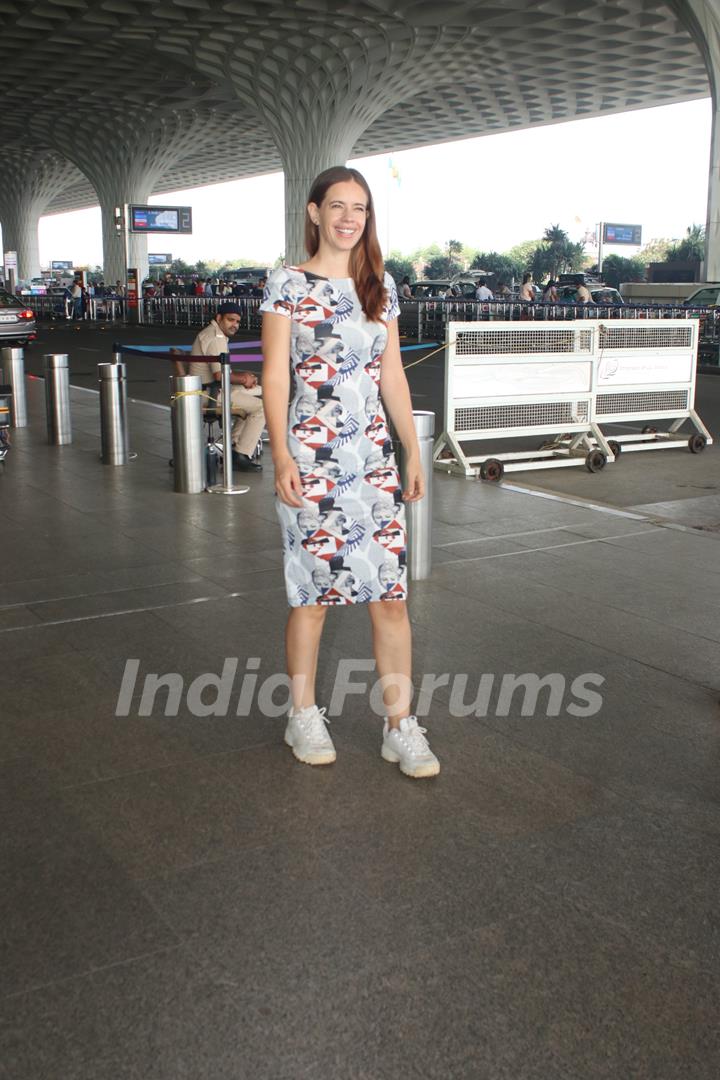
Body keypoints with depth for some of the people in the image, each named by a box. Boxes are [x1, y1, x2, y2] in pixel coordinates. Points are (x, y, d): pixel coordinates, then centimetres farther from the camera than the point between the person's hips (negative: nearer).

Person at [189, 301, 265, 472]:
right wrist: (243, 379, -8)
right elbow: (220, 375, -25)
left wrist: (243, 375, 7)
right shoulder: (215, 338, -18)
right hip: (208, 393, -11)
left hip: (213, 388, 11)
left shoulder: (216, 334, 16)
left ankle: (234, 445, 16)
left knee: (258, 392, 21)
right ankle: (241, 456, -13)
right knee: (261, 407, -15)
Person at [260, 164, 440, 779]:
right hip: (311, 459, -4)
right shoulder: (288, 285, -1)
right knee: (314, 593, 4)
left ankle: (401, 726, 11)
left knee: (391, 593, 1)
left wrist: (413, 453, 10)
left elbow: (392, 375, 14)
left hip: (374, 456, 4)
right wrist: (283, 458, -15)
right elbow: (275, 376, -6)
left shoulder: (380, 285, 12)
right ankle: (305, 716, 23)